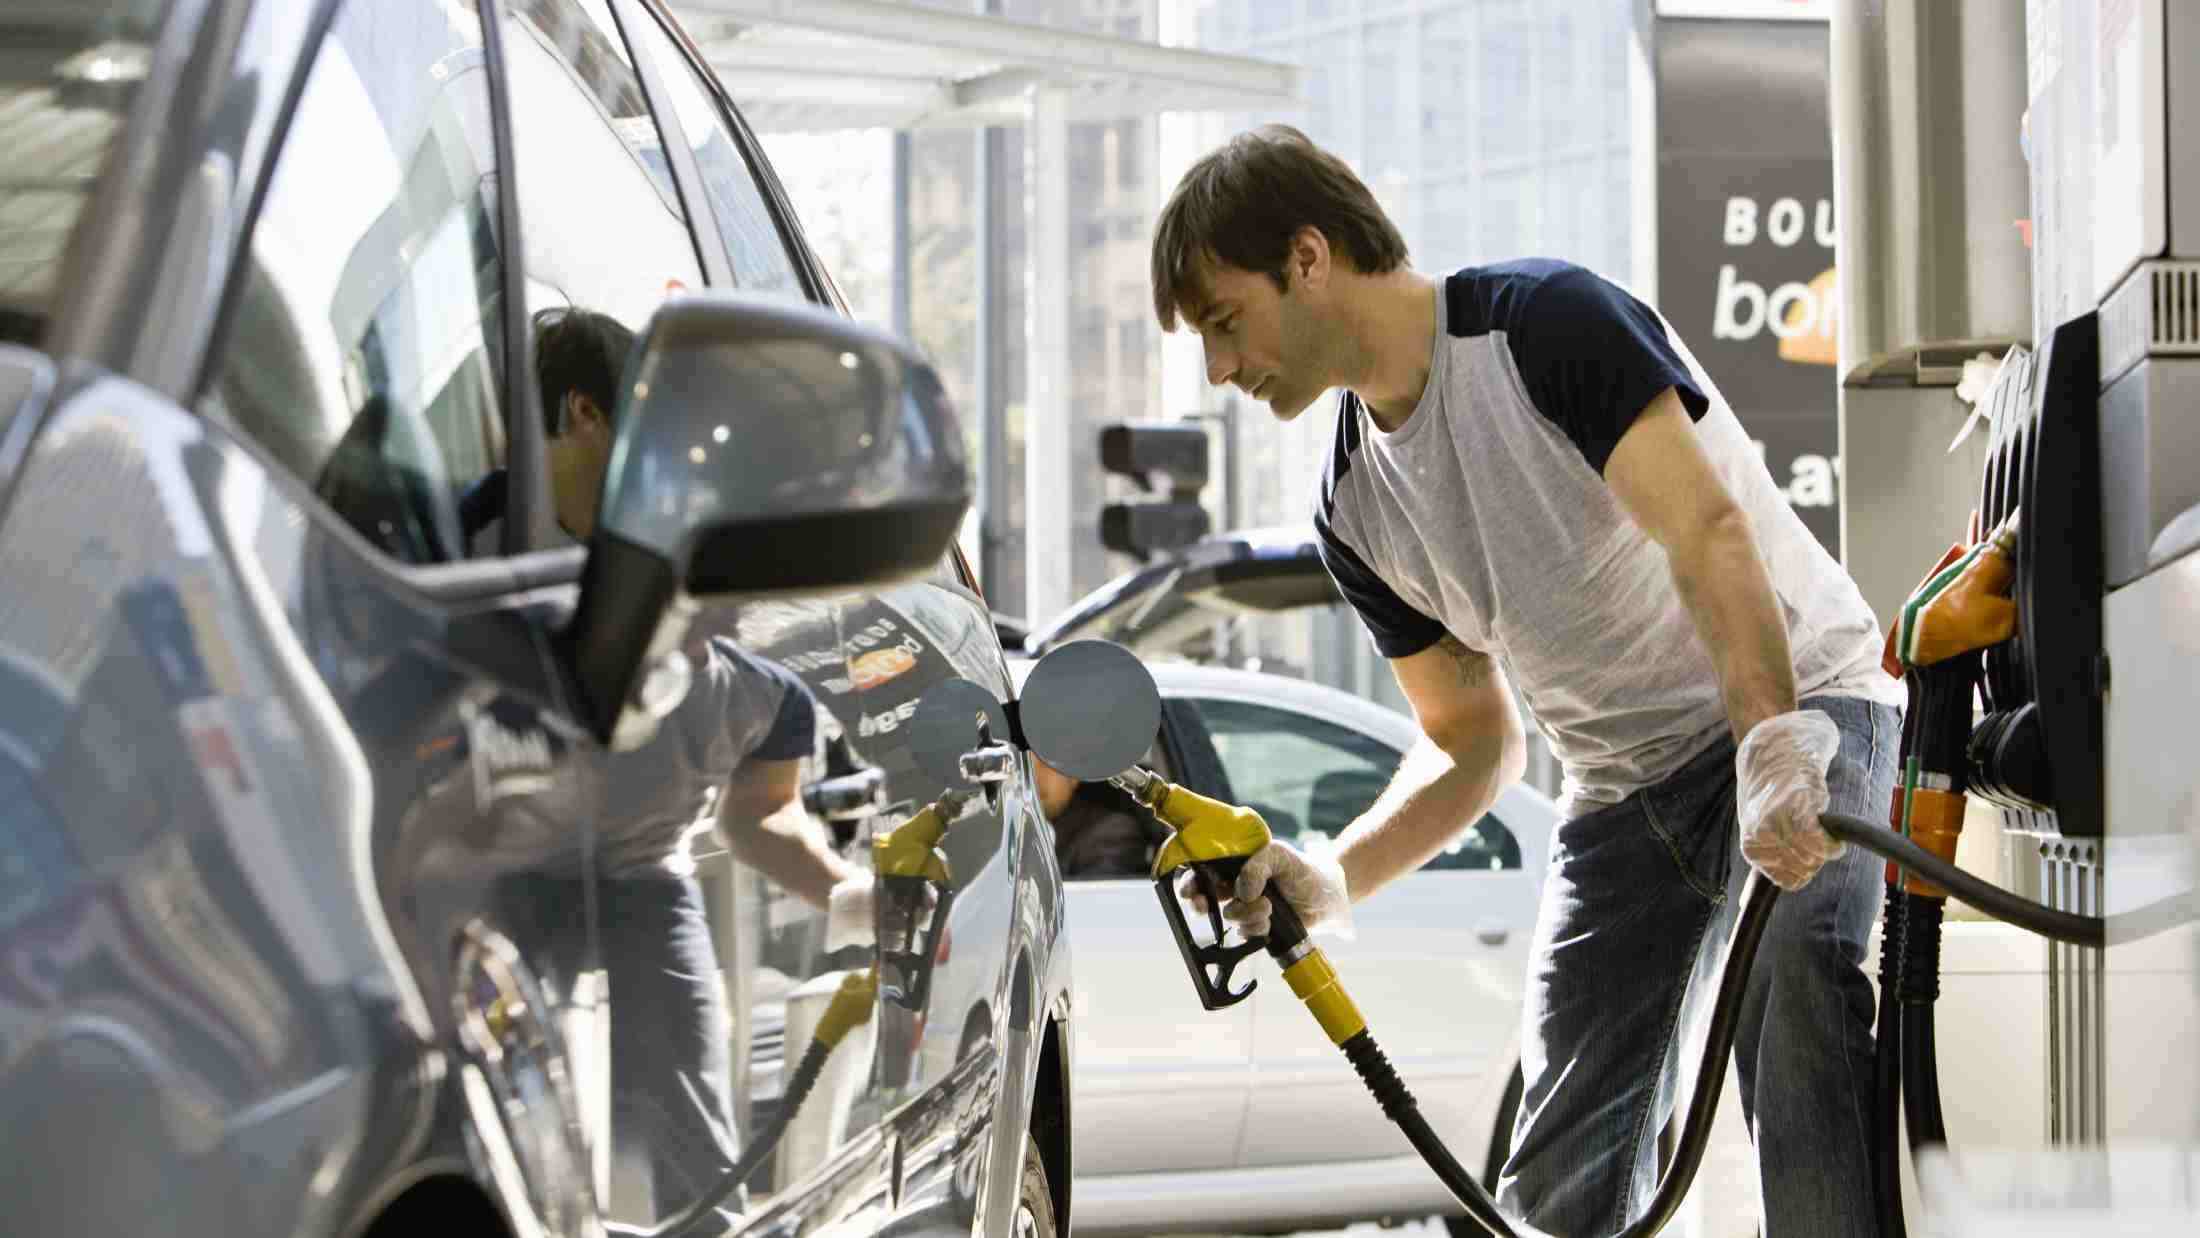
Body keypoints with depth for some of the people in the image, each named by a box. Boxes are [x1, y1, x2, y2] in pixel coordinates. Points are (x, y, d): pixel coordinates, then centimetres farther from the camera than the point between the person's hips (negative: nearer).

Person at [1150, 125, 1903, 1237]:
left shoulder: (1548, 321, -17)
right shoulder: (1355, 513, 5)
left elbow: (1708, 532, -27)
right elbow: (1471, 741, 9)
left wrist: (1771, 749, -41)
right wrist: (1331, 881, -7)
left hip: (1798, 696, -7)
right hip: (1622, 786, 7)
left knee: (1790, 989, -35)